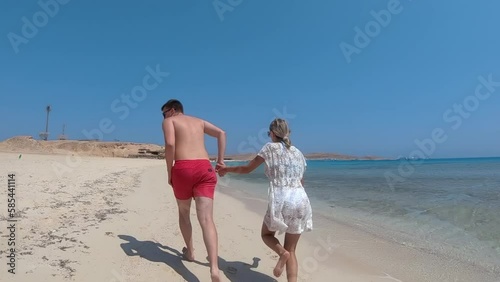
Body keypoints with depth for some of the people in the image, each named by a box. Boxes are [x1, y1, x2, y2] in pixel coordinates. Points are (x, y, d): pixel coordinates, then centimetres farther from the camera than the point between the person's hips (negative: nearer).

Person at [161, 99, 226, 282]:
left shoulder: (169, 121, 11)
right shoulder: (199, 121, 26)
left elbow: (170, 144, -8)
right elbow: (221, 133, 17)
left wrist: (169, 172, -1)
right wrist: (220, 160, 14)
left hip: (183, 168, -3)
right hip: (205, 169, 3)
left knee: (184, 212, 22)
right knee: (206, 219, -7)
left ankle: (189, 252, 35)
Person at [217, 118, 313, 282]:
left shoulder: (270, 147, 4)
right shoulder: (298, 153, 18)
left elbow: (246, 169, 9)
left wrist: (226, 169, 25)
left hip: (280, 201, -4)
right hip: (301, 201, 5)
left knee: (266, 234, 23)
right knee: (291, 250, 13)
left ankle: (282, 252, -7)